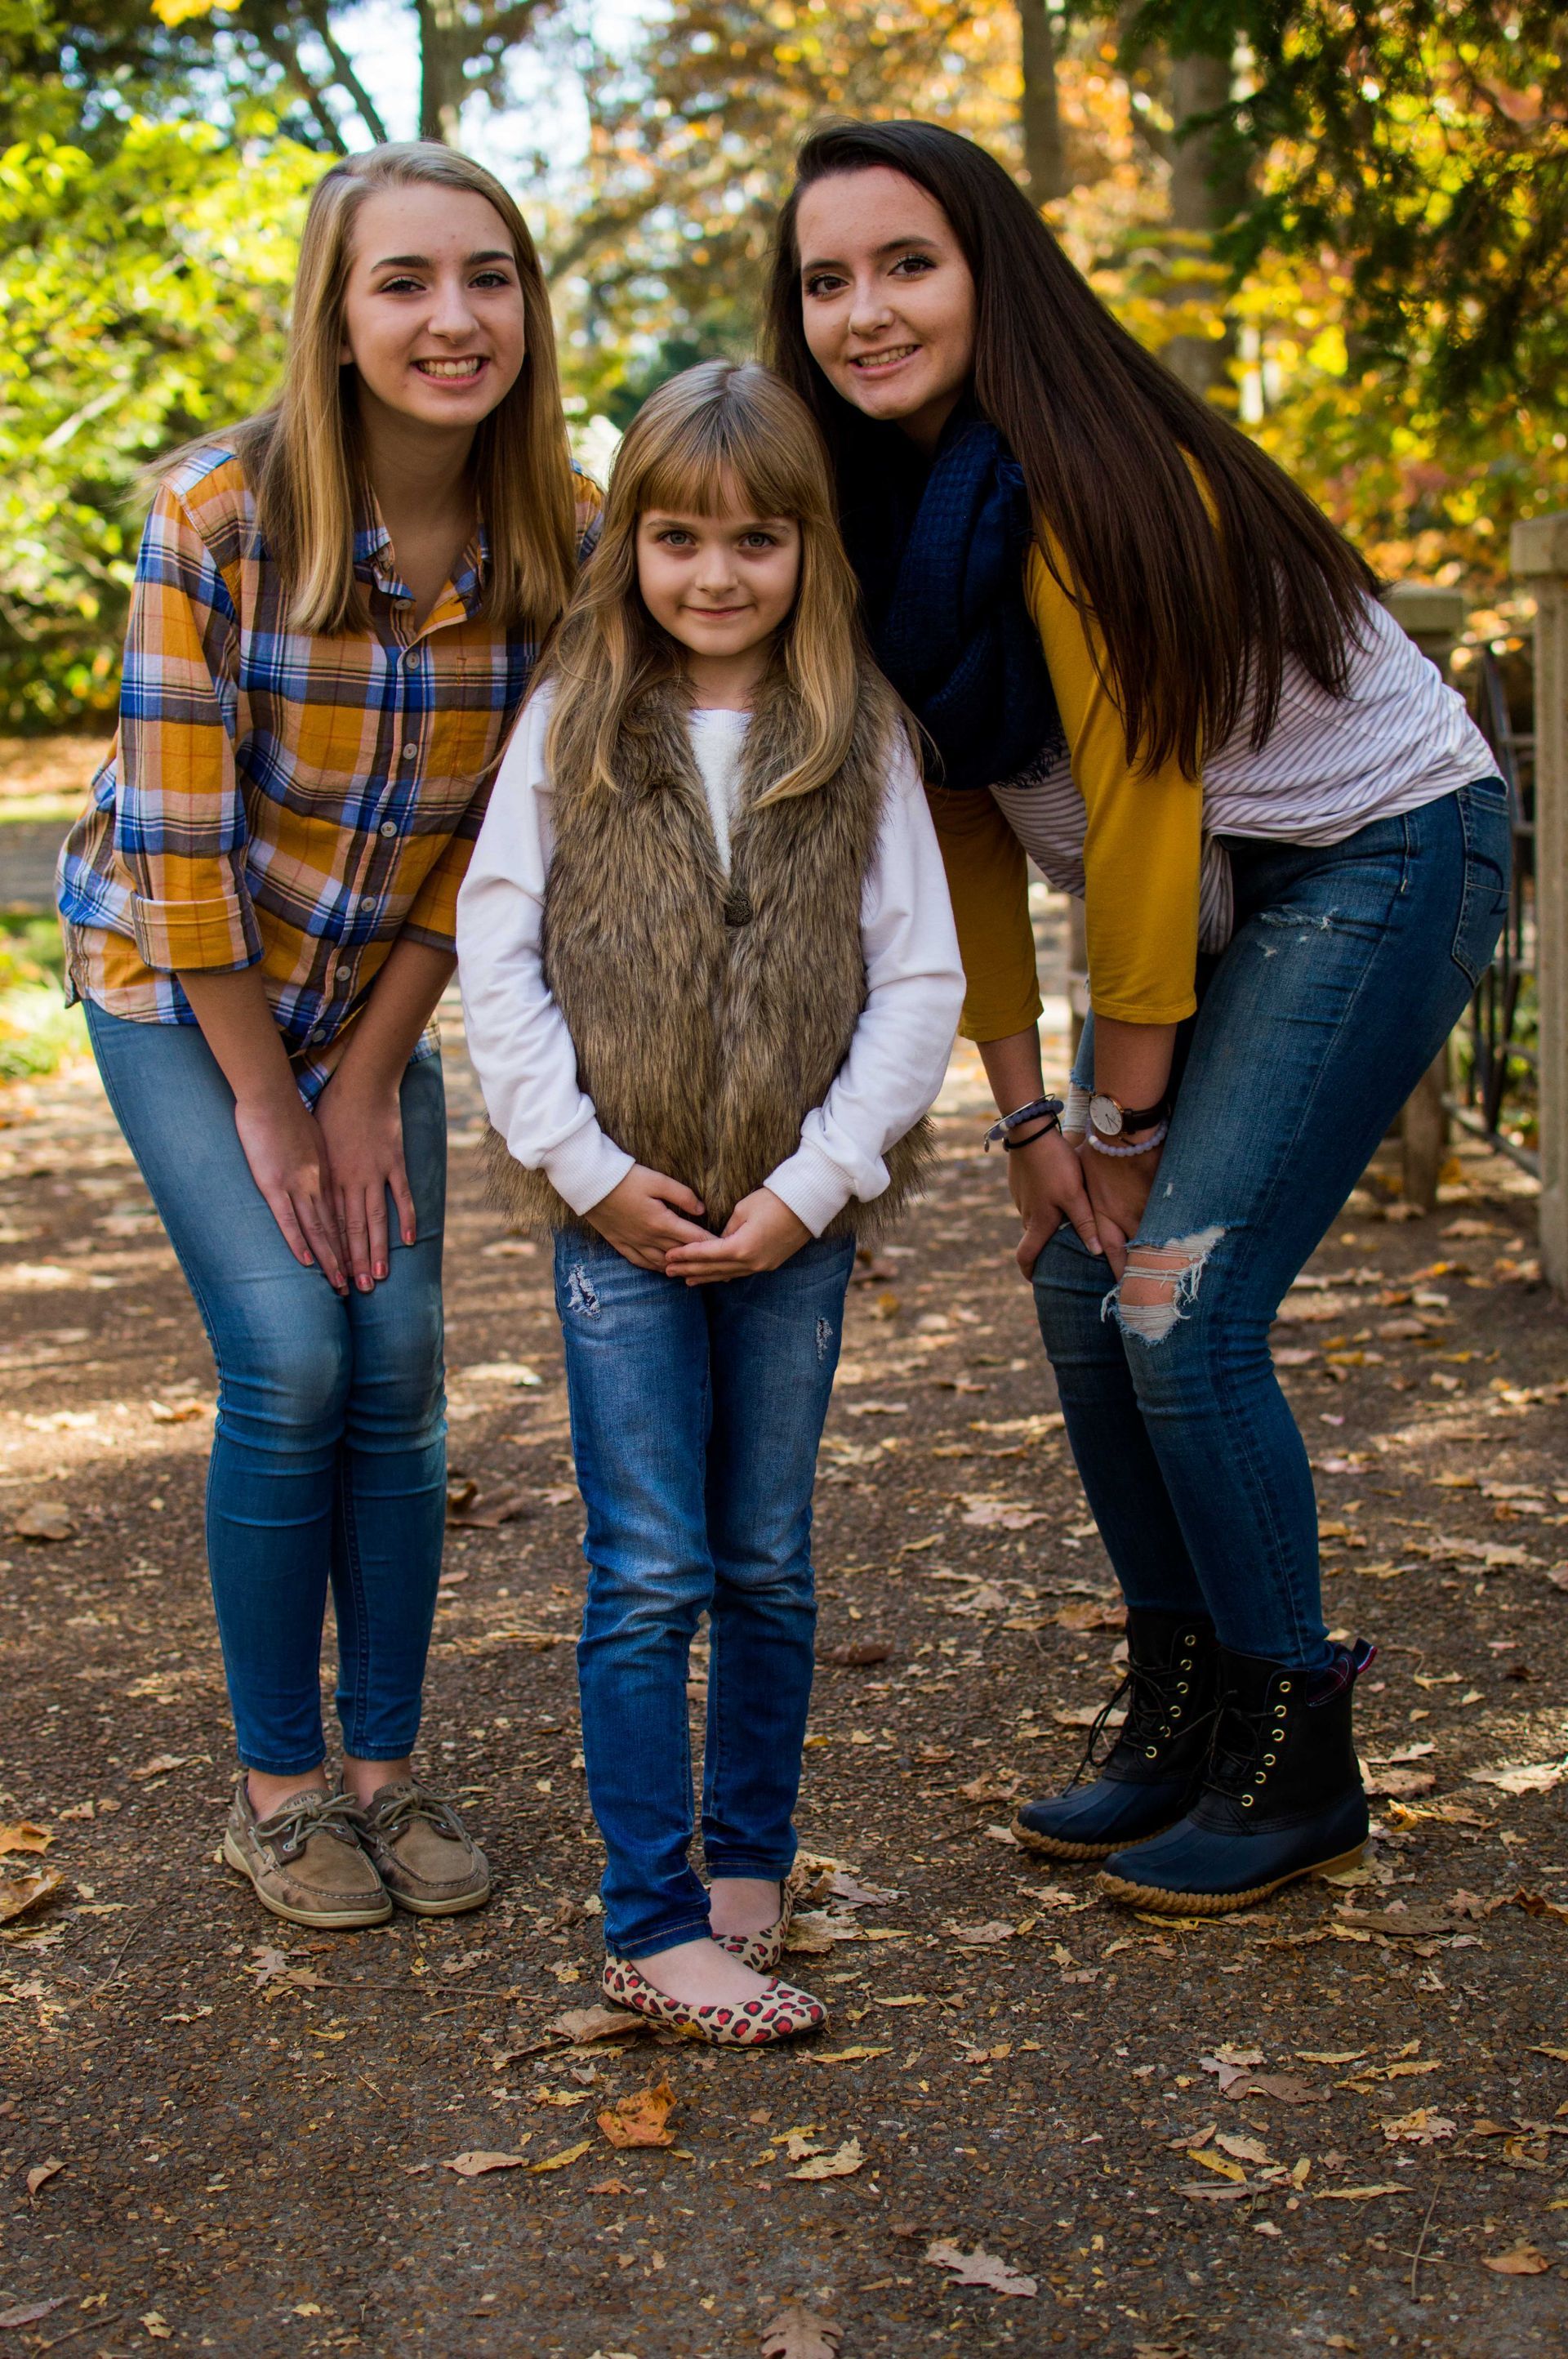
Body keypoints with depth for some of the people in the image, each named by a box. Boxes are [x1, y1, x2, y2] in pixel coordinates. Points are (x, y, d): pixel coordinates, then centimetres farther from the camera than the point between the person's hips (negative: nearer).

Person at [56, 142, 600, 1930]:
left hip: (374, 996, 4)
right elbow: (178, 837, -21)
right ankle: (275, 1782, 6)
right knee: (290, 1363, -12)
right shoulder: (219, 514, -25)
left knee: (400, 1367, -2)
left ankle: (385, 1765, 14)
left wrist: (367, 1081, -6)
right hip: (175, 986, -3)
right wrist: (268, 1108, -15)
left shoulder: (563, 541, -13)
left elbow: (491, 843, -6)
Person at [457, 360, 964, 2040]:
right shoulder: (571, 724, 1)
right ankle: (655, 1924, 4)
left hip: (793, 1219, 1)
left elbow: (921, 983, -1)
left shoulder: (859, 740, 1)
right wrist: (588, 1167, -9)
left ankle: (749, 1863, 27)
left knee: (769, 1570, 11)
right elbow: (495, 957, -1)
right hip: (620, 1212, -1)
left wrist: (813, 1184, -10)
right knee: (649, 1574, -2)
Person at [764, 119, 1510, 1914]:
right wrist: (1025, 1114, -2)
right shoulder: (881, 514, 0)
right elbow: (965, 817, 2)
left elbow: (1138, 807, -22)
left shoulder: (1087, 481, -24)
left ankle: (1296, 1766, 4)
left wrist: (1122, 1121, -15)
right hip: (1212, 886, 8)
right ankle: (1181, 1719, 19)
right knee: (1078, 1286, 3)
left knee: (1180, 1309, -13)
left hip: (1383, 850, -8)